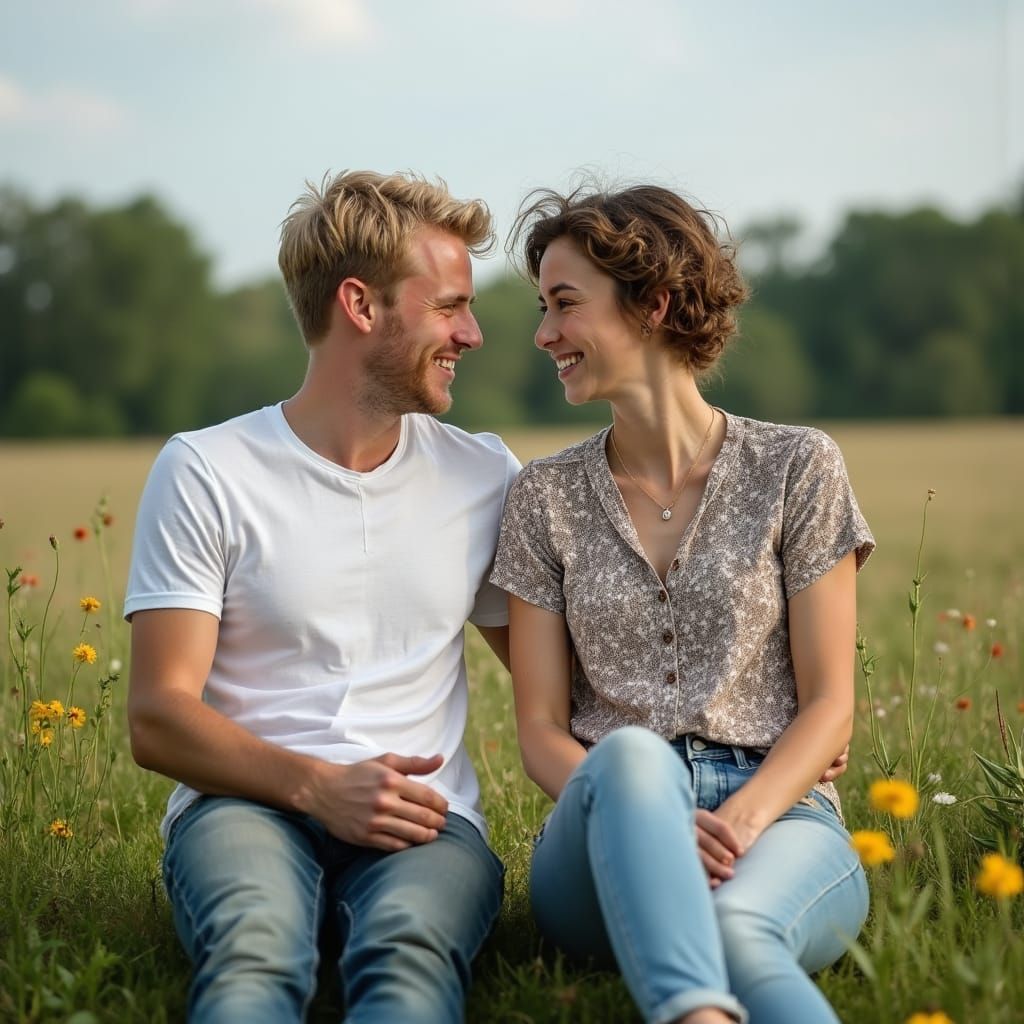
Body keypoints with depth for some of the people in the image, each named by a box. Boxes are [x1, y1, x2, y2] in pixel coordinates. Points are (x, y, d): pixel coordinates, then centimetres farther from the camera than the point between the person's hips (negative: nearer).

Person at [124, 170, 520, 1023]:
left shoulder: (486, 478, 15)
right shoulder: (206, 472, 4)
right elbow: (158, 719, -1)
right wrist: (317, 785, -17)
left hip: (422, 820, 2)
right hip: (246, 802, -2)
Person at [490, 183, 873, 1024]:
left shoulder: (797, 469, 6)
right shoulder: (546, 498, 11)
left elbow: (828, 704, 3)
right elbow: (540, 727, 7)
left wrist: (742, 818, -17)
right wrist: (650, 819, -15)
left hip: (777, 815, -1)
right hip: (607, 838, 1)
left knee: (736, 932, -39)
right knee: (630, 756, -39)